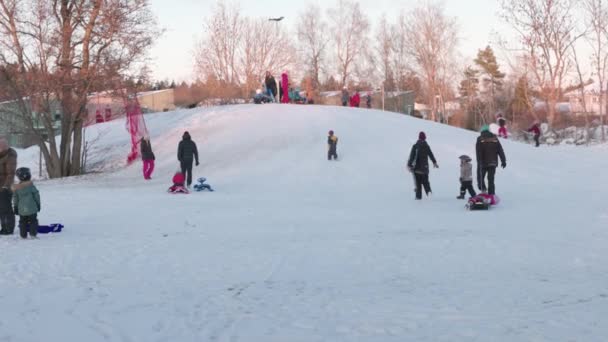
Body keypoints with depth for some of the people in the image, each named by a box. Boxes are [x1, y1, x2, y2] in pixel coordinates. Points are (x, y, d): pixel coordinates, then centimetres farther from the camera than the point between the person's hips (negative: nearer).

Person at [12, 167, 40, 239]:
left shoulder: (16, 188, 1)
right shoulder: (31, 186, -9)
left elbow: (15, 199, 7)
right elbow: (36, 196, -5)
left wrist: (16, 208, 16)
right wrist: (38, 204, 6)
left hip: (21, 210, 3)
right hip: (32, 209, -3)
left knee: (23, 222, 12)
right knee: (33, 221, 5)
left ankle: (23, 235, 13)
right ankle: (33, 234, -1)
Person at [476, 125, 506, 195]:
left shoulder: (480, 139, -2)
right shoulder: (495, 138, 8)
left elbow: (478, 152, -11)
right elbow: (500, 150, 5)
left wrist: (479, 162, -15)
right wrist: (503, 161, 6)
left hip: (483, 163, -3)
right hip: (493, 163, 3)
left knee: (480, 177, 13)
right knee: (491, 180, 7)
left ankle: (483, 189, -8)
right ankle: (492, 194, 2)